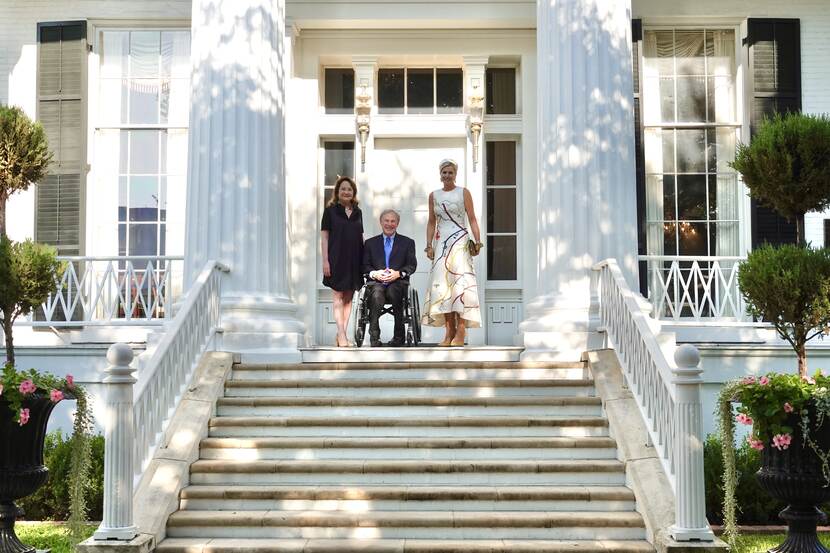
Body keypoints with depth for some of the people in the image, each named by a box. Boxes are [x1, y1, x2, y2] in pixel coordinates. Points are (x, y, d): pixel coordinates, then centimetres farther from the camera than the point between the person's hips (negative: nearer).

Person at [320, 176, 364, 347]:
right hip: (336, 259, -4)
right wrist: (325, 260, -10)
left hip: (353, 260, 4)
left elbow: (361, 237, 15)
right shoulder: (330, 210, 1)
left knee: (348, 298, 5)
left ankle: (341, 334, 11)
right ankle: (342, 336, -9)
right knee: (338, 298, -5)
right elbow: (324, 236, -2)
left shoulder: (357, 212, 13)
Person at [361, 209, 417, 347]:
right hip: (376, 281, 1)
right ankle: (374, 338, -36)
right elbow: (364, 266, 13)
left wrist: (398, 273, -10)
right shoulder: (370, 243, 19)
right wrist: (374, 274, -9)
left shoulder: (408, 242, 17)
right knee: (376, 295, -36)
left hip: (398, 281, -1)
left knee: (393, 292, -37)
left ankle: (398, 336, -30)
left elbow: (412, 265, 9)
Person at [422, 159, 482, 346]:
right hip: (441, 243, 4)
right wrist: (429, 245, 7)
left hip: (460, 242, -4)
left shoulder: (463, 193, 5)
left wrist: (477, 241, -9)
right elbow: (431, 222, 16)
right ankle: (449, 331, 0)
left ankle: (461, 332, -13)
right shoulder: (434, 195, 14)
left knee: (460, 282, -12)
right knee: (442, 285, -3)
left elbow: (472, 219, 1)